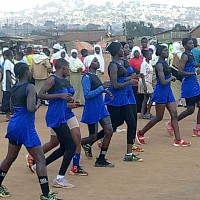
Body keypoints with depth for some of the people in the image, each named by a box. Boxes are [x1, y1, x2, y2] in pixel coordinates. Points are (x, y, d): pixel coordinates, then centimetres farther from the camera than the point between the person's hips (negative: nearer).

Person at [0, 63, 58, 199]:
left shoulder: (14, 88, 8)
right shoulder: (30, 87, -15)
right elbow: (31, 108, -25)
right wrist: (37, 105, -5)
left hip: (13, 125, 8)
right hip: (26, 126, -8)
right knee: (40, 159, -5)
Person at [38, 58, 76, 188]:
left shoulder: (63, 81, 16)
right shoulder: (53, 79, -11)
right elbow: (40, 95, -19)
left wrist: (67, 99, 10)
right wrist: (60, 96, -21)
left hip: (61, 118, 10)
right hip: (56, 118, -10)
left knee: (64, 147, 16)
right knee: (71, 146, -11)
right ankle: (60, 178, -7)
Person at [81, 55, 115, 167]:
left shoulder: (95, 76, 11)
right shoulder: (87, 77, -15)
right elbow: (87, 95, -22)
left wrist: (105, 90, 10)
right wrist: (102, 87, -23)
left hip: (101, 107, 8)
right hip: (92, 109, -8)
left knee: (109, 131, -2)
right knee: (93, 137, -2)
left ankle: (101, 160, 10)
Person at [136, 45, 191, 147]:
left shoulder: (165, 63, 11)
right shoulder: (159, 65, -17)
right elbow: (163, 82, -21)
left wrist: (171, 77, 5)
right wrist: (171, 78, -4)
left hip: (168, 91, 9)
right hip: (161, 92, -9)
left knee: (174, 115, 1)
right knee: (159, 117, 1)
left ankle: (178, 140, 0)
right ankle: (140, 133, 16)